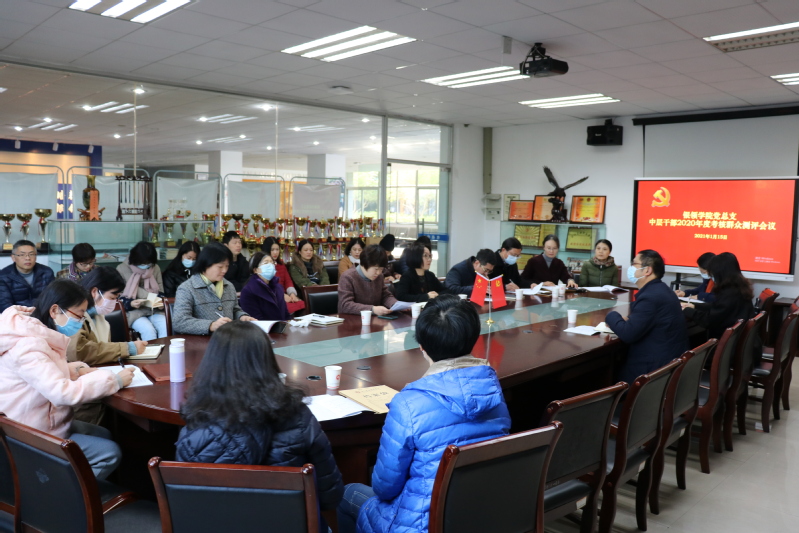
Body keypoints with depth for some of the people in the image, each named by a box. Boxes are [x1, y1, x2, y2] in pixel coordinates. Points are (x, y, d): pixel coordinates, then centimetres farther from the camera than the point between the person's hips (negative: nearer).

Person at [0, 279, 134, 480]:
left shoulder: (36, 334, 1)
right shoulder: (27, 346, -29)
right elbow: (63, 393, -36)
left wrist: (78, 369, -2)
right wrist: (114, 379, -27)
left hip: (44, 422, 10)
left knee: (104, 435, 16)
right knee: (110, 453, -11)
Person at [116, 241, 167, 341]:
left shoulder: (156, 268, 9)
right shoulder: (122, 269, -1)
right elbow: (118, 296, -1)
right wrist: (130, 304, -20)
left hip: (154, 310, 3)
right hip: (133, 311, -3)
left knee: (166, 328, -27)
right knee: (148, 330, -31)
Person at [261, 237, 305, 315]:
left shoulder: (281, 263, 22)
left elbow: (288, 280, 13)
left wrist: (292, 293, -7)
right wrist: (282, 295, -17)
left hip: (285, 295, 6)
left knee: (302, 304, -23)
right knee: (290, 308, -33)